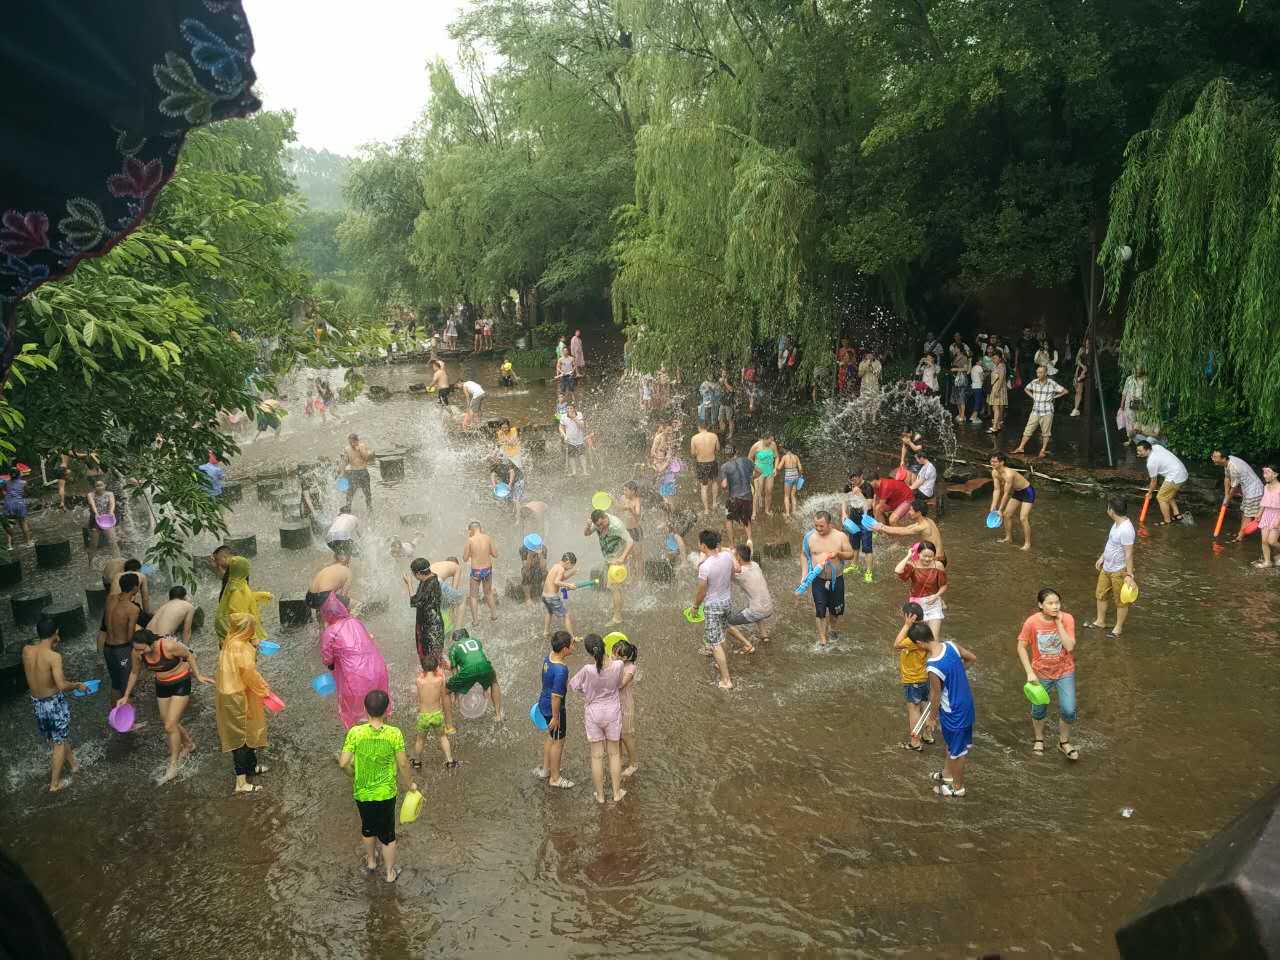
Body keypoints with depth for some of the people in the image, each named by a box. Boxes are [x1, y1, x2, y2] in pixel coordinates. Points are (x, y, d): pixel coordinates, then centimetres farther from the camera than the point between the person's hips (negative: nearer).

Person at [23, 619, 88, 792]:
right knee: (59, 742, 11)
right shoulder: (54, 656, -25)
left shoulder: (26, 650, -8)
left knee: (59, 737, 27)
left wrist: (51, 645, 11)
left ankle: (72, 763, 46)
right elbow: (61, 685, -29)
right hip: (54, 703, -6)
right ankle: (55, 783, 18)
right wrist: (77, 685, -12)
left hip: (36, 703, 6)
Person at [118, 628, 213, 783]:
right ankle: (189, 744, 45)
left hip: (181, 684, -6)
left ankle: (173, 767, 4)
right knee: (169, 723, 16)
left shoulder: (169, 646, -34)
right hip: (162, 686, 6)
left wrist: (198, 675, -15)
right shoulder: (136, 653, -18)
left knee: (170, 726, -9)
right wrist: (126, 696, 8)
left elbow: (188, 654, -15)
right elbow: (134, 673, 2)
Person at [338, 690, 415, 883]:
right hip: (386, 793, -1)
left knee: (368, 828, 28)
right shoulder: (394, 734, -20)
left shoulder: (355, 733, -18)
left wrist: (354, 774, 7)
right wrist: (411, 783, 6)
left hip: (362, 792, 1)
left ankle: (371, 862, 49)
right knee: (387, 834, 17)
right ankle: (390, 873, 32)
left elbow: (344, 763, -15)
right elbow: (402, 764, -12)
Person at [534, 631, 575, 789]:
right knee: (558, 741, 11)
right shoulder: (561, 670, -33)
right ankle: (555, 778, 27)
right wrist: (555, 717, -17)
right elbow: (556, 696, -27)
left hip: (543, 703, 8)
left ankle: (545, 769, 42)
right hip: (553, 708, -8)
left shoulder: (548, 657, -7)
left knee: (551, 736, 26)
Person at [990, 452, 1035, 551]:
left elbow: (1006, 494, -30)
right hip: (1017, 492, 9)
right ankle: (1008, 538, 27)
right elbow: (996, 490, -4)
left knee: (1023, 518, -15)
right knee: (1006, 514, 11)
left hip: (1028, 492, -9)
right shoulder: (994, 473, -11)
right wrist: (993, 507, -10)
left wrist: (1000, 510, -23)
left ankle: (1027, 543, -3)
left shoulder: (1009, 474, -36)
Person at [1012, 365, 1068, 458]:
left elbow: (1065, 391, -2)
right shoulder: (1034, 383, 2)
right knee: (1028, 430, 4)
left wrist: (1054, 397, -3)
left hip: (1047, 412, -3)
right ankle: (1021, 448, 10)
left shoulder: (1052, 384, -8)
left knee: (1045, 433, 4)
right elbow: (1026, 389, 22)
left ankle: (1042, 451, 13)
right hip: (1035, 411, 3)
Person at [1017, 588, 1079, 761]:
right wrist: (1030, 672, -15)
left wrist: (1059, 623, -28)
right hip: (1041, 673, 0)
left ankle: (1064, 743, 26)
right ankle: (1039, 740, 44)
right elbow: (1021, 647, -11)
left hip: (1065, 671, 0)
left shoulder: (1067, 619, -18)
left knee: (1069, 711, -2)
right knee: (1039, 710, 17)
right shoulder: (1032, 622, -20)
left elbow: (1070, 647, -26)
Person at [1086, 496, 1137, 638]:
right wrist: (1102, 557, 24)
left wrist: (1129, 575, -25)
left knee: (1120, 601, 9)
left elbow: (1129, 554, -27)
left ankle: (1118, 628, 24)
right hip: (1106, 568, 10)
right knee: (1100, 594, 21)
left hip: (1119, 571, -10)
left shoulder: (1126, 529, -28)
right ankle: (1100, 622, 37)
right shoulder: (1117, 523, 2)